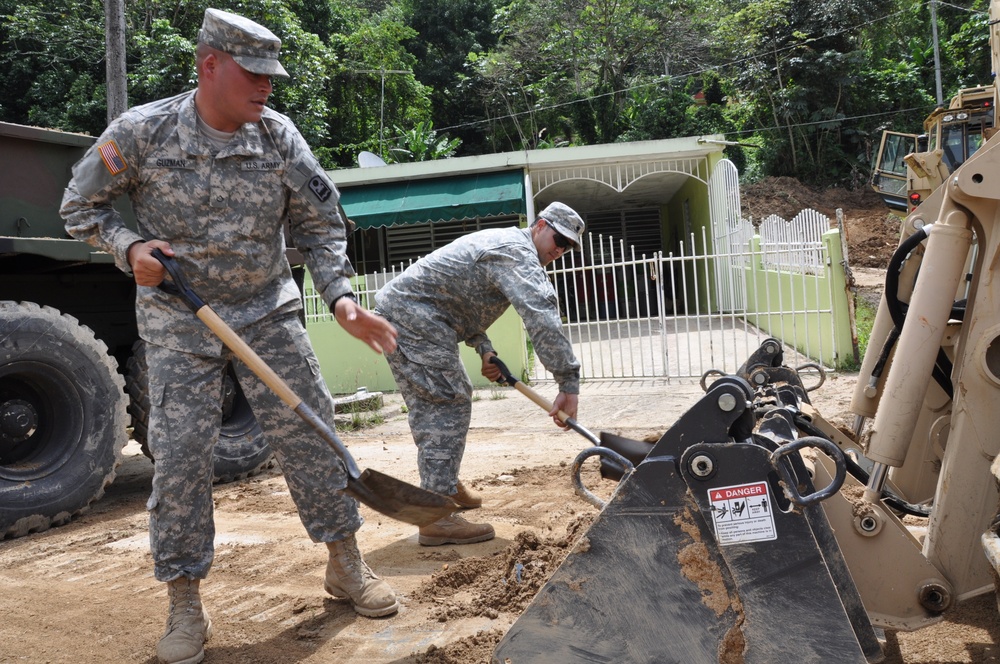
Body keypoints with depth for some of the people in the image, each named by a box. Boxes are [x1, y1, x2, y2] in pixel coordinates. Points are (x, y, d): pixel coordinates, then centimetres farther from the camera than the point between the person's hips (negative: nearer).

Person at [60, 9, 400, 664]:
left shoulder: (279, 135, -8)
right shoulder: (141, 132, -12)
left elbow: (320, 224, -4)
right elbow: (81, 206, 0)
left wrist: (342, 298, -17)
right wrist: (131, 247, -18)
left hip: (268, 311, 2)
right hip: (178, 318, -1)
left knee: (308, 431, 3)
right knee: (180, 455, -3)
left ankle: (346, 563, 20)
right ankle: (185, 605, 12)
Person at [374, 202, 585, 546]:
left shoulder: (501, 244, 21)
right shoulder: (518, 253, -14)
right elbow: (542, 318, -29)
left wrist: (484, 349, 13)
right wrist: (569, 384, -33)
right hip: (415, 317, -11)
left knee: (430, 405, 19)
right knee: (448, 404, -13)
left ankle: (444, 484, 34)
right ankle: (436, 517, -16)